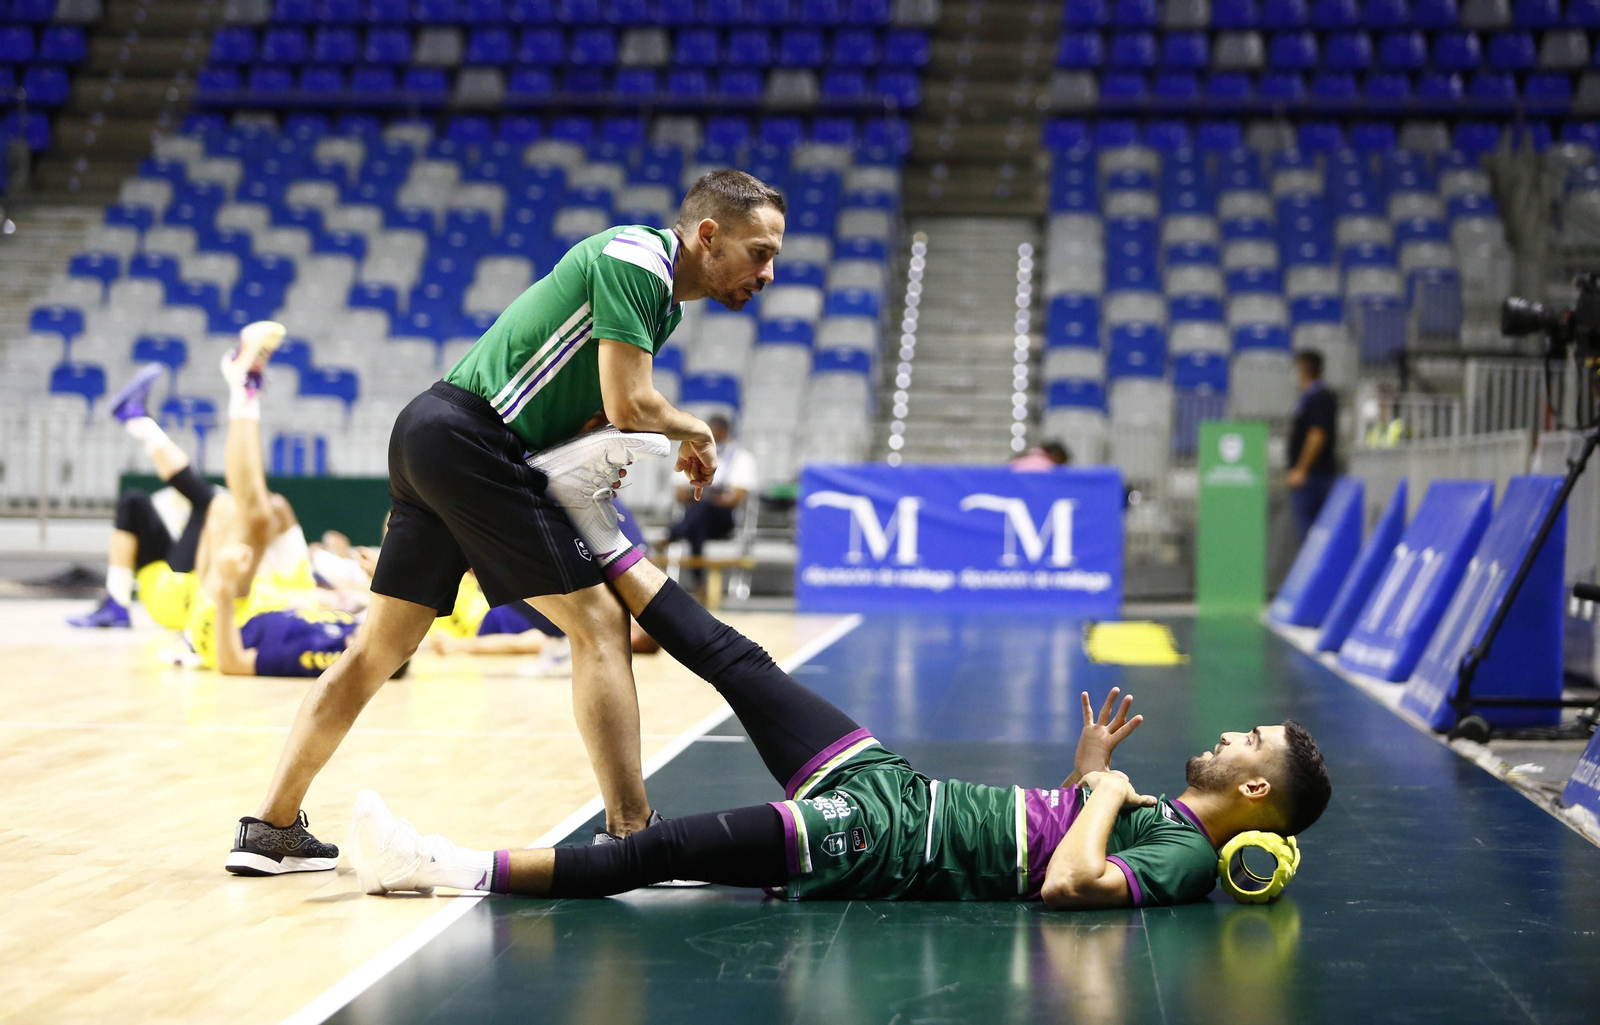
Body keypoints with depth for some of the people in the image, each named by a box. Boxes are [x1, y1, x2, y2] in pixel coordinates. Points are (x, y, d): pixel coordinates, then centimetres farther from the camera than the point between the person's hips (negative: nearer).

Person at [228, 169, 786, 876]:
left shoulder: (658, 295, 19)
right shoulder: (635, 259, -11)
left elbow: (608, 407, 18)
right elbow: (629, 404, -17)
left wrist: (598, 444, -4)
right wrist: (696, 434, 1)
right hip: (472, 440, -10)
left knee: (379, 646, 12)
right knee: (599, 623, -7)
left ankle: (271, 829, 18)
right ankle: (629, 837, -7)